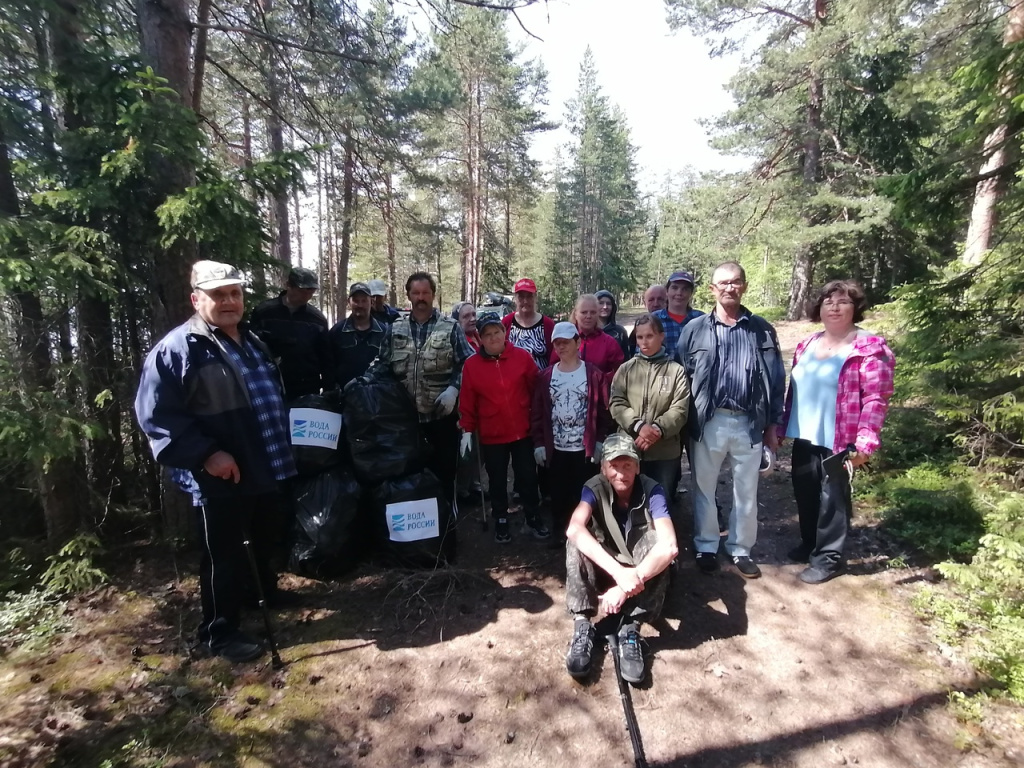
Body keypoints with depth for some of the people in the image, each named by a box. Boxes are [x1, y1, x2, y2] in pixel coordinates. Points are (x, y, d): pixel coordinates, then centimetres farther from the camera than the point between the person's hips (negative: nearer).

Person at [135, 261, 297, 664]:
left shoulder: (253, 341, 13)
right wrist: (206, 453, -25)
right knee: (224, 557, 6)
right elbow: (156, 415, -19)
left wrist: (285, 441, 17)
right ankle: (220, 631, 24)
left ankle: (267, 592, 47)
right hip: (221, 479, -8)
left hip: (268, 470, 8)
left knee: (265, 543, 24)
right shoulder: (177, 348, -13)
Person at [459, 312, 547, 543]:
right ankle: (501, 523, 29)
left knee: (528, 477, 11)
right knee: (497, 481, 12)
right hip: (491, 436, 0)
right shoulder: (472, 364, -5)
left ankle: (533, 520, 28)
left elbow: (535, 389, 1)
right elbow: (467, 401, -2)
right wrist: (467, 429, -3)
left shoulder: (522, 356, -5)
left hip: (523, 431, 0)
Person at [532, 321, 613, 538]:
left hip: (585, 449, -2)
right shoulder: (546, 376, 5)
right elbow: (538, 413, 4)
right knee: (559, 495, 11)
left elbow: (604, 411, -3)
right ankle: (560, 534, 26)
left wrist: (601, 440, -7)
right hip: (555, 449, 2)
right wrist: (539, 443, -1)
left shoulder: (593, 374, -2)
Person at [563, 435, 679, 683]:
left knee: (655, 539, -31)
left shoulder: (652, 491, -21)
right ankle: (582, 626, -28)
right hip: (604, 568, 1)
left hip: (644, 571, 0)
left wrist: (626, 587, -44)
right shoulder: (595, 487, -19)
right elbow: (574, 529, -39)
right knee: (577, 542, -28)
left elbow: (669, 546, -37)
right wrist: (618, 571, -50)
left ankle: (631, 629, -29)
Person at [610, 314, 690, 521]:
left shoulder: (676, 370, 0)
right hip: (630, 448, 1)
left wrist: (658, 429, -21)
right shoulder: (626, 369, 4)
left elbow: (680, 409, -6)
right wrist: (638, 426, -18)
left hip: (665, 451, -1)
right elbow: (617, 403, -3)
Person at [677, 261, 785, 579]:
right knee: (704, 488, 11)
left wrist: (772, 425, 5)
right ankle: (706, 547, 28)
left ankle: (741, 549, 30)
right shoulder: (695, 328, 0)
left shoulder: (762, 329, 4)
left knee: (746, 491, 13)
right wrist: (685, 422, -5)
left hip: (749, 422, 1)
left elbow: (776, 380, 7)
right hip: (708, 421, -1)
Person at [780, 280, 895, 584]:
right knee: (805, 493, 16)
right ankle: (810, 544, 35)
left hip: (837, 440, -6)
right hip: (804, 436, 6)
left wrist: (865, 441, -21)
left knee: (832, 496, 5)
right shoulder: (807, 344, 10)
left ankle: (828, 557, 20)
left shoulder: (869, 347, -9)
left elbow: (876, 398, -14)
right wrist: (782, 427, 13)